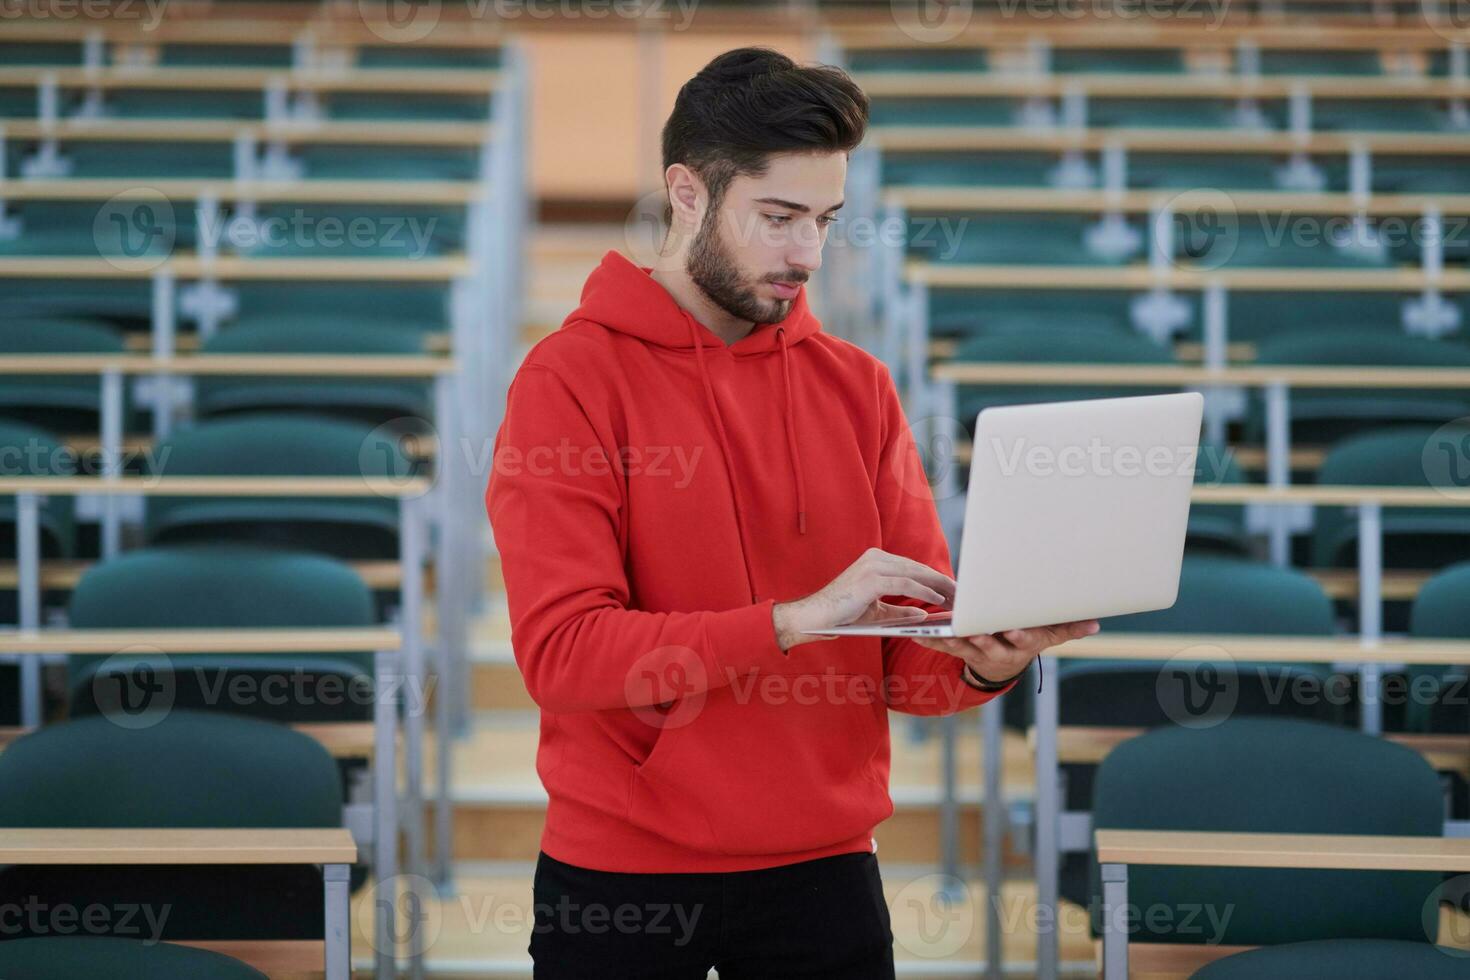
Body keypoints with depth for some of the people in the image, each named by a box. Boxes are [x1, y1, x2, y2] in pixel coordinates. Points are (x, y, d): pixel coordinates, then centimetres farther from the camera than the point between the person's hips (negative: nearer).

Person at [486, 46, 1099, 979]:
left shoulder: (858, 386, 5)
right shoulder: (571, 378, -7)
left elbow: (907, 655, 5)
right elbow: (560, 651, -17)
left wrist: (983, 661, -18)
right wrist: (796, 620, -24)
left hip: (823, 866, 4)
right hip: (621, 880, -3)